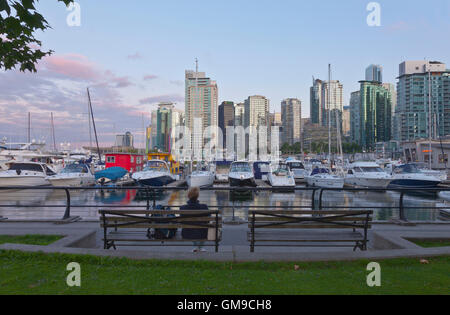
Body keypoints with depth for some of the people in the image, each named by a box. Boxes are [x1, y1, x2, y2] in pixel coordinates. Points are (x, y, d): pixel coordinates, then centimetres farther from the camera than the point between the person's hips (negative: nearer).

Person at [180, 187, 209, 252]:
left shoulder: (182, 208, -17)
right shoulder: (204, 207, -21)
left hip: (186, 235, 2)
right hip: (201, 235, -2)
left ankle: (196, 247, 48)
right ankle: (200, 247, 49)